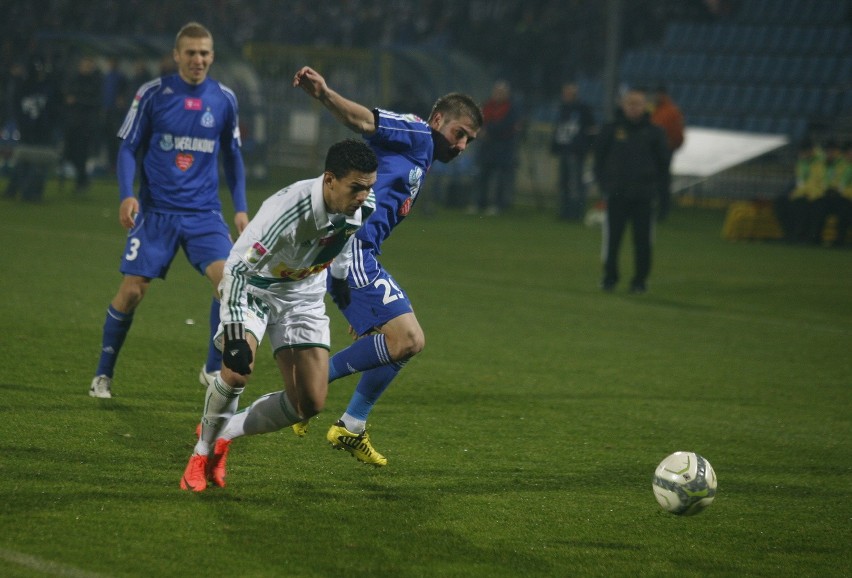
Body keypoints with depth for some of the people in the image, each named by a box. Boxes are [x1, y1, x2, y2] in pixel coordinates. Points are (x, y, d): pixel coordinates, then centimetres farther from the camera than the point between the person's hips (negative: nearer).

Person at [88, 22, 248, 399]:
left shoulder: (224, 99, 5)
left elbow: (232, 156, 16)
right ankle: (103, 375, 14)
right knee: (131, 292, -5)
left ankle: (213, 369, -3)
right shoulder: (153, 94, -3)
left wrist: (240, 208, 9)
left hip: (204, 213, 2)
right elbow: (128, 148, 1)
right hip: (156, 211, -2)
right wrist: (127, 194, -13)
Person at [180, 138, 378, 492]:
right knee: (237, 371, -29)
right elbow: (237, 268, -34)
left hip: (304, 293, 6)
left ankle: (225, 434, 18)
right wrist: (235, 336, -39)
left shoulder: (364, 206, -17)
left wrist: (339, 277, 23)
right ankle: (203, 451, -2)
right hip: (254, 286, -5)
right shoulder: (288, 210, -37)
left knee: (309, 403, -4)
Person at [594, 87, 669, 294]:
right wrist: (604, 184, 1)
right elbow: (599, 158, 9)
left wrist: (658, 189, 2)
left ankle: (640, 280, 9)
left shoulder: (654, 133, 4)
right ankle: (610, 277, 11)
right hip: (616, 194, 0)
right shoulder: (611, 130, 3)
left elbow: (663, 162, 10)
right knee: (612, 238, 0)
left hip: (644, 196, 0)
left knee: (642, 240, 0)